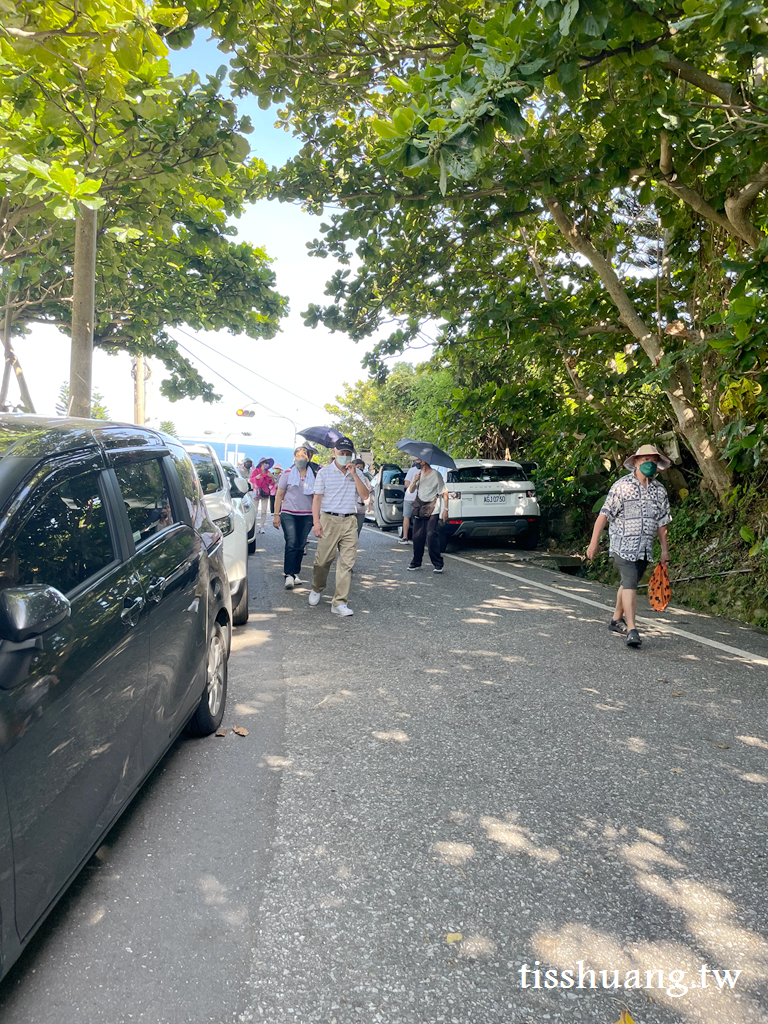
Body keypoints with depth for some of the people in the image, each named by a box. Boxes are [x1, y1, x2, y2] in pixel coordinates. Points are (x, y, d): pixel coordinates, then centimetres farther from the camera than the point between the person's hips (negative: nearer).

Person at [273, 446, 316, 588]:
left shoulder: (314, 475, 8)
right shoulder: (287, 474, 4)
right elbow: (279, 495, 5)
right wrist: (276, 515, -1)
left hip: (306, 516, 2)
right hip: (288, 514, -2)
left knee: (301, 545, 6)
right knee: (291, 543, -14)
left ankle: (295, 573, 17)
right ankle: (289, 575, -11)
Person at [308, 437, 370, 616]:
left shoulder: (357, 473, 11)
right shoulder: (324, 472, 4)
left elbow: (364, 496, -1)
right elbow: (317, 498, 1)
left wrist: (354, 474, -8)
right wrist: (316, 522, -8)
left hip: (350, 522, 2)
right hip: (329, 520, -2)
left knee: (347, 563, -2)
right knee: (323, 560, 2)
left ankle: (339, 603, 2)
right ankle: (316, 590, 30)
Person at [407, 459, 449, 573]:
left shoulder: (436, 475, -5)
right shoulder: (418, 473, 13)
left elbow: (444, 493, -6)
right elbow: (410, 491, 12)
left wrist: (445, 509, -12)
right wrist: (415, 481, -7)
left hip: (432, 511, -6)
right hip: (419, 509, 6)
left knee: (431, 536, -13)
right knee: (417, 537, 5)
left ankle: (438, 564, -5)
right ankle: (416, 563, 16)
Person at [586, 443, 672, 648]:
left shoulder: (660, 491, 10)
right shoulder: (622, 485, -6)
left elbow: (661, 522, 17)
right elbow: (604, 514, -7)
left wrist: (665, 549, 18)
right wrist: (594, 542, -10)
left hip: (645, 548, 5)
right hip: (623, 545, -5)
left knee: (628, 583, 15)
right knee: (630, 584, -14)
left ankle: (617, 619, 32)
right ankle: (631, 630, -16)